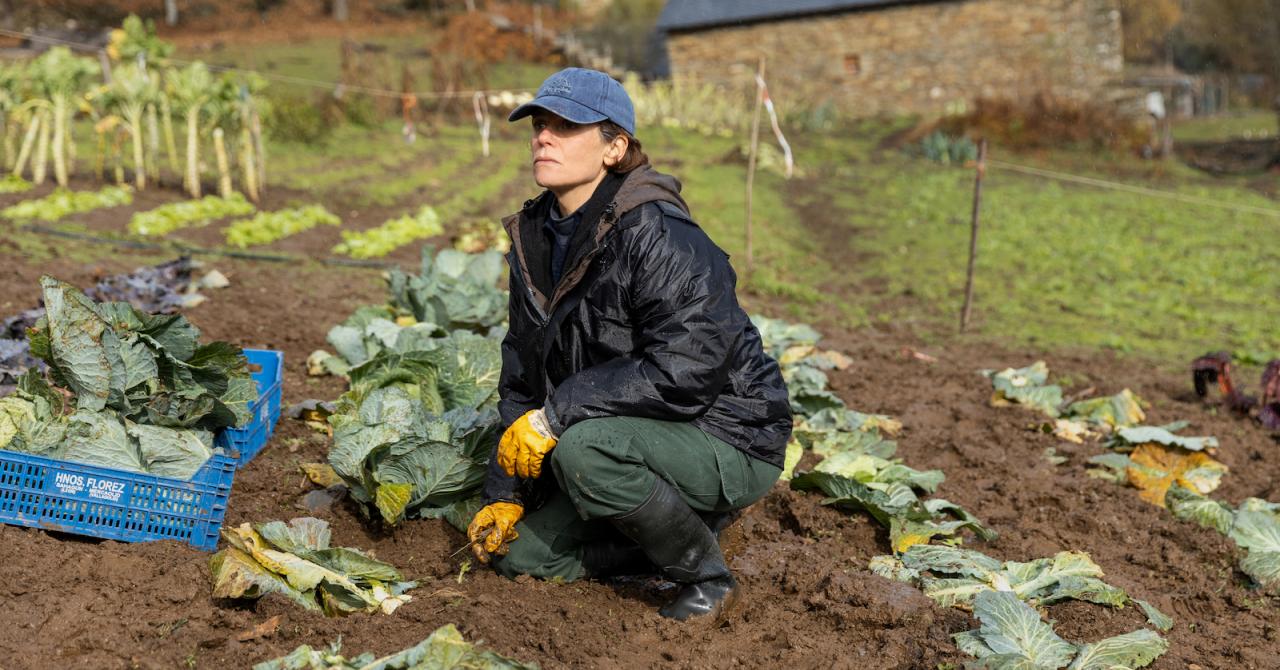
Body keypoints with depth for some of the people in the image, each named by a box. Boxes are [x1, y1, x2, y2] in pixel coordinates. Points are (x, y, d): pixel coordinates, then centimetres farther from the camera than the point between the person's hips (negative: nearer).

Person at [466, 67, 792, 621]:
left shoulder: (660, 238, -23)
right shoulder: (535, 240, 4)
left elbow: (684, 372, -32)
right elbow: (522, 377, 9)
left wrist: (558, 413, -28)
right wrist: (504, 493, 2)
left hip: (728, 445, -8)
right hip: (639, 433, 8)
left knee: (584, 448, -35)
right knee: (518, 553, 2)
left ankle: (705, 574, -10)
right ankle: (677, 531, 15)